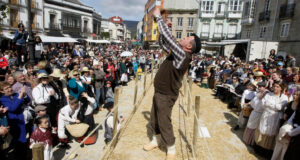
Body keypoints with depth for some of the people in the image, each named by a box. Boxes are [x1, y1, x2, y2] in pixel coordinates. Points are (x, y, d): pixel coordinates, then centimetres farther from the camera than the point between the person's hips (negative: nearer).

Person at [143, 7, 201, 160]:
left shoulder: (182, 55, -22)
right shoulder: (177, 52, 4)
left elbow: (168, 37, -27)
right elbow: (163, 42, 15)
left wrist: (158, 16, -17)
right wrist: (161, 25, 4)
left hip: (166, 95, -9)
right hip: (159, 92, 9)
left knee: (164, 123, 3)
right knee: (154, 119, 21)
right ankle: (155, 141, 42)